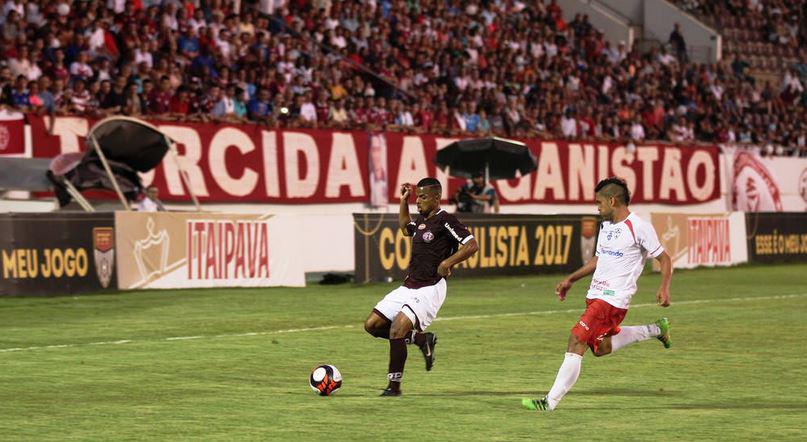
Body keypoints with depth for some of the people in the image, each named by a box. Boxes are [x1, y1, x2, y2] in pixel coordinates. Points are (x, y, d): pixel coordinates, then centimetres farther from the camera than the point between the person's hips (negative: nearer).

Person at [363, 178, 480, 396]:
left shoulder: (445, 220, -11)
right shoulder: (421, 220, 14)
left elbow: (472, 245, -17)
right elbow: (405, 227, 37)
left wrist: (446, 263, -22)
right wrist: (403, 200, 26)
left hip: (430, 289, -9)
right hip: (408, 286, 9)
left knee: (397, 327, -23)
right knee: (372, 324, 2)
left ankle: (394, 386, -13)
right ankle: (421, 339, 16)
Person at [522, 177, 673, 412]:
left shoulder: (639, 227, -12)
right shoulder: (606, 226, 13)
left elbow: (664, 259, -8)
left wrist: (664, 288, -22)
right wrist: (570, 279, 22)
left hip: (613, 299, -10)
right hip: (595, 295, 10)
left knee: (576, 341, -15)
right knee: (601, 347, 21)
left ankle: (551, 401, -13)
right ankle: (655, 330, 33)